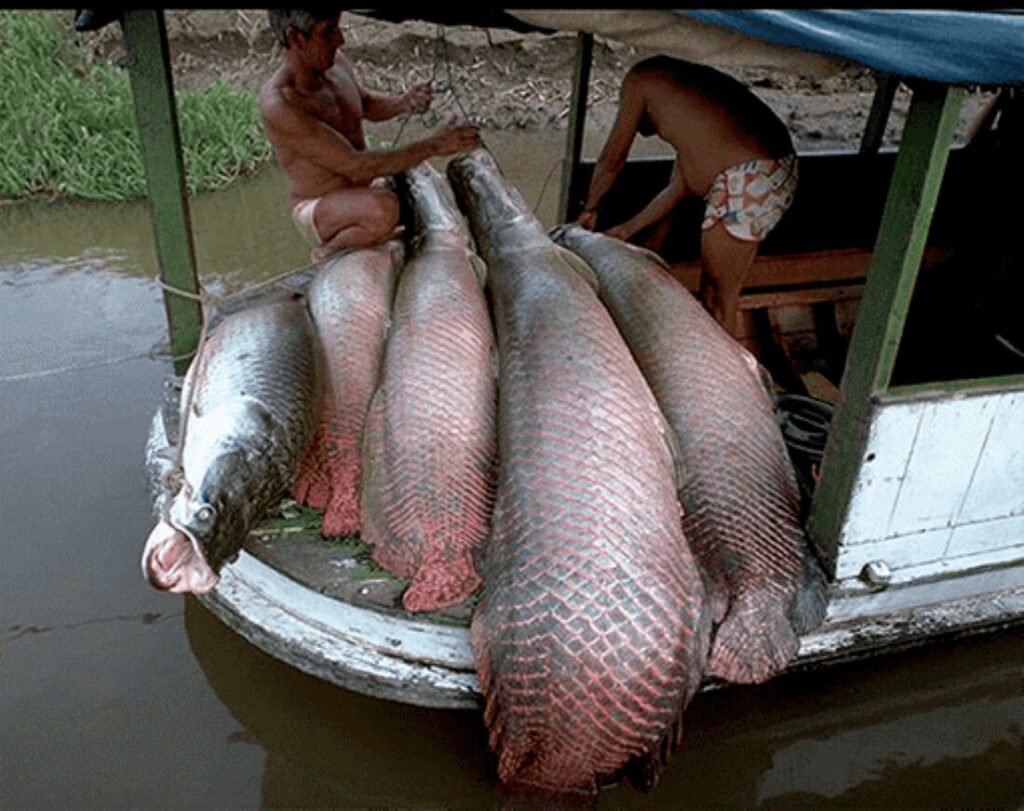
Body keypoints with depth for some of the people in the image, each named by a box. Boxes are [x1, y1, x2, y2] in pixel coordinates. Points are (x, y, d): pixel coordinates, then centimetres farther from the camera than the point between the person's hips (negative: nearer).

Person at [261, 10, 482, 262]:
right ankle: (327, 252, -10)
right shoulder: (278, 105, -29)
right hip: (319, 213, -8)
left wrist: (404, 102, -8)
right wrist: (433, 145, -30)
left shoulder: (333, 61, -5)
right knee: (383, 211, -39)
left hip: (364, 193, 8)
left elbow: (368, 105, 16)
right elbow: (356, 167, -30)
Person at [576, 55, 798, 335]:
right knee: (716, 293, 19)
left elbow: (611, 160, 12)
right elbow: (677, 189, 27)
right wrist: (627, 230, 34)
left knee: (715, 300, 3)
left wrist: (589, 209, 26)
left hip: (749, 179, -9)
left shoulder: (641, 78, 9)